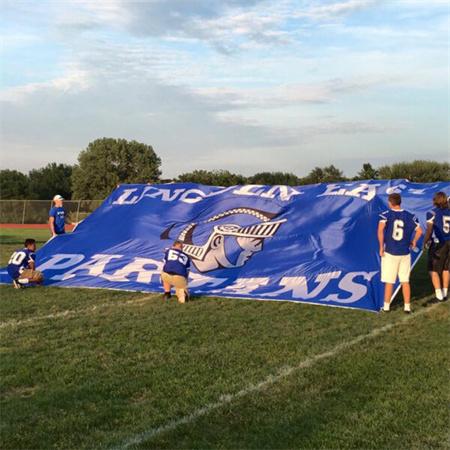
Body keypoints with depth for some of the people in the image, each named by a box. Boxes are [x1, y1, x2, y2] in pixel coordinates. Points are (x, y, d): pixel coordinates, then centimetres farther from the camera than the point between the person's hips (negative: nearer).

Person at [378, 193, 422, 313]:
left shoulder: (386, 214, -7)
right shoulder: (409, 216, 2)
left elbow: (380, 230, -22)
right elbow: (419, 231, 0)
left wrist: (381, 247, -14)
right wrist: (414, 242, 18)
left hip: (389, 252, -2)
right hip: (405, 253, 2)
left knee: (389, 282, 5)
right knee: (405, 281, 10)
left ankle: (386, 306, 13)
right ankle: (407, 306, 13)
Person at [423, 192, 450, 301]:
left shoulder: (432, 213, -8)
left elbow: (429, 230, -11)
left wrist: (425, 243, 2)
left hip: (438, 243, -5)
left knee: (433, 270, 5)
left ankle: (439, 295, -1)